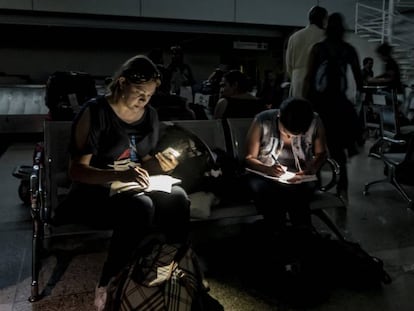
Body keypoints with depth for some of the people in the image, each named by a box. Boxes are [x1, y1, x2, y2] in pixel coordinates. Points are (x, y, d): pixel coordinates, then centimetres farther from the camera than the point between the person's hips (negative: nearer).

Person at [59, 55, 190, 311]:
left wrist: (159, 165, -9)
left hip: (133, 187, 5)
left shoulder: (150, 115, 6)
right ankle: (107, 285, -19)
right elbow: (77, 170, -18)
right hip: (94, 191, -5)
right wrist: (121, 175, -34)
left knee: (177, 197, -25)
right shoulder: (95, 111, -13)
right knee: (140, 206, -36)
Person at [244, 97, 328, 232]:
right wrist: (267, 169, -26)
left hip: (298, 178, 1)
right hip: (264, 175, -1)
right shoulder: (262, 121, -14)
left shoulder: (315, 122, -9)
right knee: (258, 187, -34)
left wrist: (310, 170, -14)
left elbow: (321, 153, 8)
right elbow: (249, 158, -6)